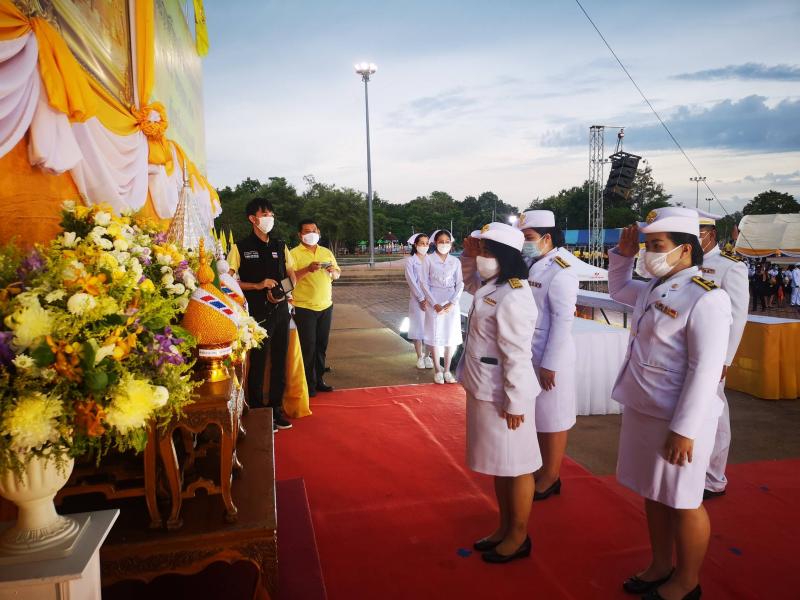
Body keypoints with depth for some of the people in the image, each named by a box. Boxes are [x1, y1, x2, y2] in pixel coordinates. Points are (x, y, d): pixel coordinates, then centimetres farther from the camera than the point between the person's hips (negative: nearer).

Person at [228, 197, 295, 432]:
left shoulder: (280, 246, 11)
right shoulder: (240, 248, -3)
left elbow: (291, 274, 17)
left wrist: (283, 292, -3)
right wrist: (258, 285, -16)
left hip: (280, 309, 5)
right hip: (257, 313, -5)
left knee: (280, 360, 10)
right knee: (258, 362, 0)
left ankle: (276, 408, 23)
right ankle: (257, 412, 14)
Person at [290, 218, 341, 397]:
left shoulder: (327, 252, 11)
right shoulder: (294, 254, -6)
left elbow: (338, 274, 17)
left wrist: (333, 271, -6)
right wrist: (308, 269, -28)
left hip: (326, 306, 5)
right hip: (304, 308, -5)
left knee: (321, 346, 11)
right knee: (308, 347, 0)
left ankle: (319, 380, 23)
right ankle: (308, 384, 10)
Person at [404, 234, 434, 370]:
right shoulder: (410, 261, -2)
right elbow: (412, 282, -7)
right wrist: (421, 299, -12)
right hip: (417, 300, -2)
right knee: (418, 328, 2)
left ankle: (427, 356, 17)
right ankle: (420, 357, 13)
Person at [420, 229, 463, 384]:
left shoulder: (455, 261, 4)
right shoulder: (429, 260, -2)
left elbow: (460, 284, 3)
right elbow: (424, 283, -4)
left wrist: (452, 303, -10)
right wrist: (434, 304, -12)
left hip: (452, 303, 2)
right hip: (434, 302, -2)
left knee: (451, 336, 5)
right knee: (435, 336, 2)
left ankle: (447, 370, 17)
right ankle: (438, 370, 14)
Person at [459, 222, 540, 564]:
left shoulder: (512, 298, -24)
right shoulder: (490, 286, 6)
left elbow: (516, 357, -24)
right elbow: (469, 282, 30)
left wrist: (515, 402, -21)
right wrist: (468, 255, 12)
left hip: (503, 395, -10)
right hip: (485, 391, 10)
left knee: (515, 466, 7)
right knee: (499, 464, 20)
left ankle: (519, 537, 24)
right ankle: (505, 528, 35)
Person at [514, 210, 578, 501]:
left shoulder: (560, 272, -18)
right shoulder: (529, 264, 6)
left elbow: (563, 322, -20)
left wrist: (549, 364, -19)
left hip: (548, 358, -8)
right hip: (527, 355, 8)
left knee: (552, 419, 7)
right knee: (535, 416, 19)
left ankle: (551, 477, 23)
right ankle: (539, 469, 35)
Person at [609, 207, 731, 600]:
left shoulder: (706, 298, -18)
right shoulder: (653, 288, 7)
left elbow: (706, 371, -21)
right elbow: (617, 289, 28)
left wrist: (684, 429, -21)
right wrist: (623, 253, 10)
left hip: (677, 419, -8)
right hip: (642, 411, 8)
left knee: (682, 502, 9)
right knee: (653, 494, 20)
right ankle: (661, 567, 38)